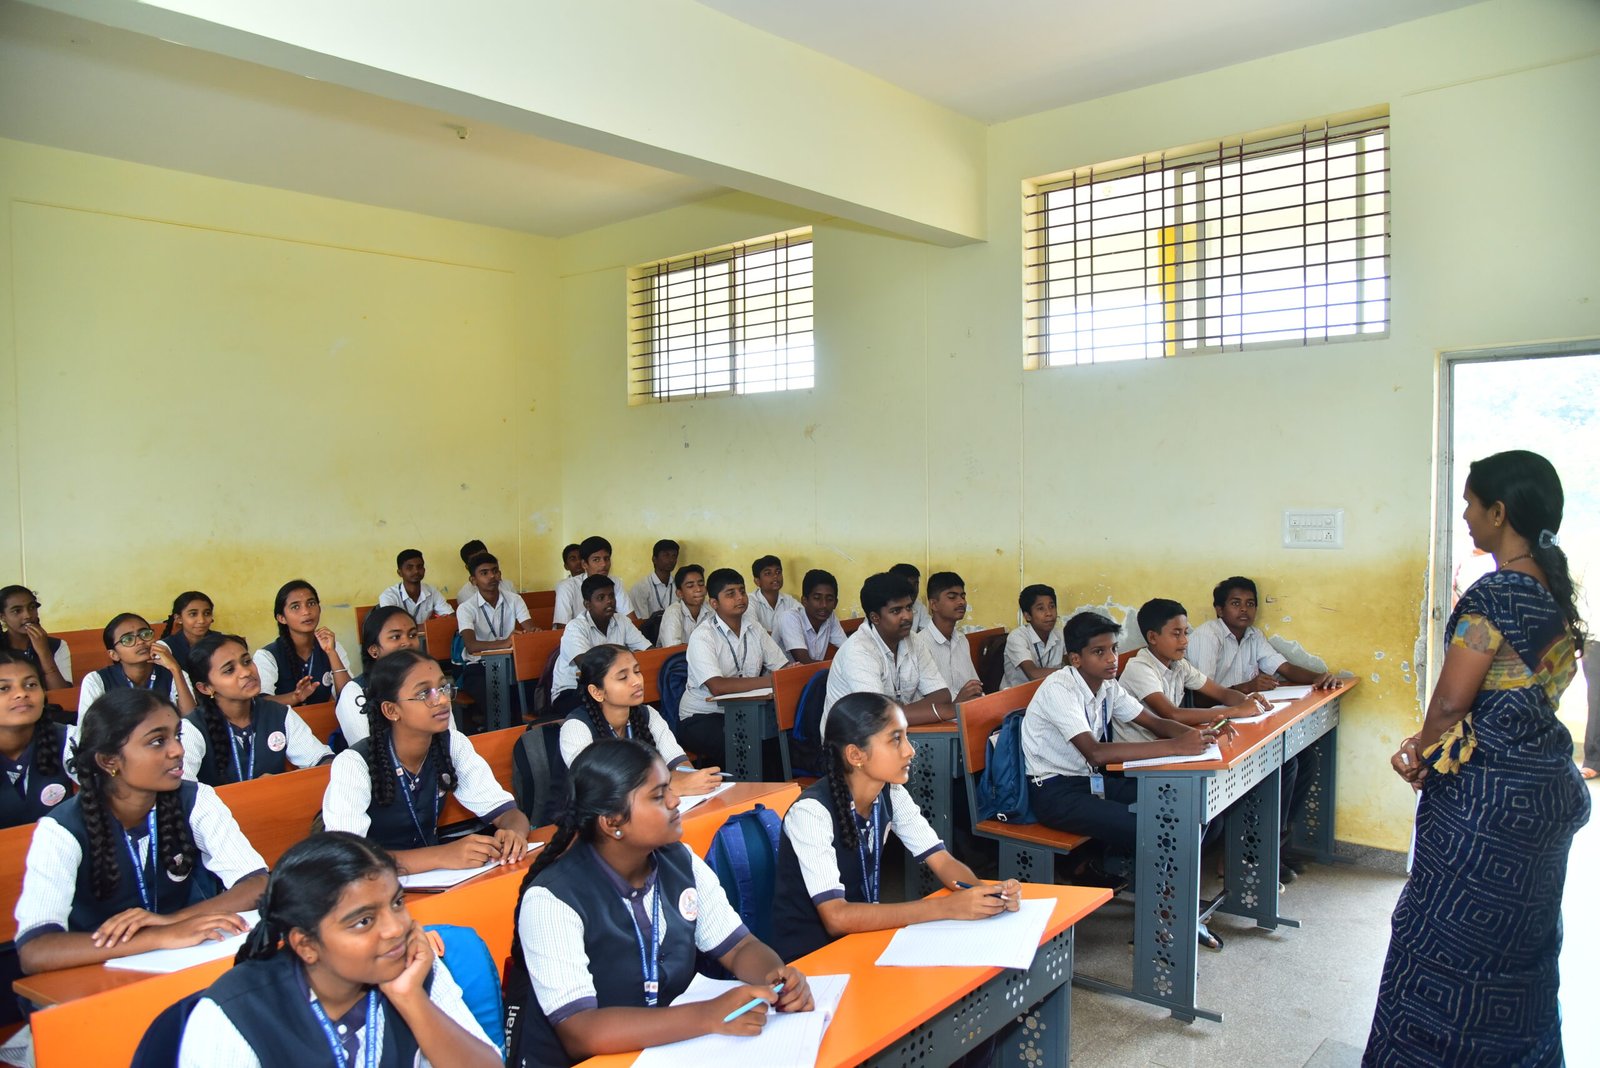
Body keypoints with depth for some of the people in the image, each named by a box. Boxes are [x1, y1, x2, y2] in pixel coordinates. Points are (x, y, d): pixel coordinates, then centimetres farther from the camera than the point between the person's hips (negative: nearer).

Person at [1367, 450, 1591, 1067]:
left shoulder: (1494, 596, -21)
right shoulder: (1557, 592, 7)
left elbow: (1449, 703, -18)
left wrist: (1423, 756, 2)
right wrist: (1425, 745, 5)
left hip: (1485, 796, -9)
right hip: (1548, 789, 9)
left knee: (1451, 938, 4)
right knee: (1520, 943, 21)